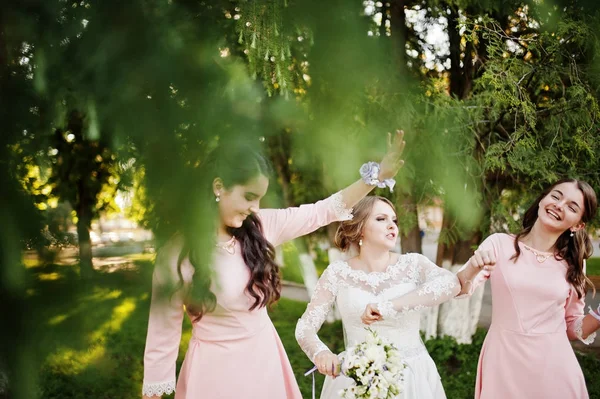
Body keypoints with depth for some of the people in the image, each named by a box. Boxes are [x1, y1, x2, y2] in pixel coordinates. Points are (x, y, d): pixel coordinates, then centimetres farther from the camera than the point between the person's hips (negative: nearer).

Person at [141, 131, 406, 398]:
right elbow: (163, 333, -10)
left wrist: (378, 175, -8)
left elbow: (323, 212, -1)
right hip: (216, 368, -4)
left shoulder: (259, 226, -6)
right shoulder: (177, 254, -17)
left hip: (265, 358, 5)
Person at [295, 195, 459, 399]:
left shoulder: (413, 264, -5)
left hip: (412, 377, 0)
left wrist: (390, 306, -35)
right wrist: (320, 353, -28)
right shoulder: (337, 273, -3)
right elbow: (305, 326, -5)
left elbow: (451, 283, -24)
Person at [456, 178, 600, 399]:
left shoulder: (572, 265, 3)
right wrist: (472, 269, -32)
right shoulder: (499, 244, -4)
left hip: (553, 363, 2)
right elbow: (459, 289, -12)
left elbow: (573, 327, 9)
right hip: (504, 359, -2)